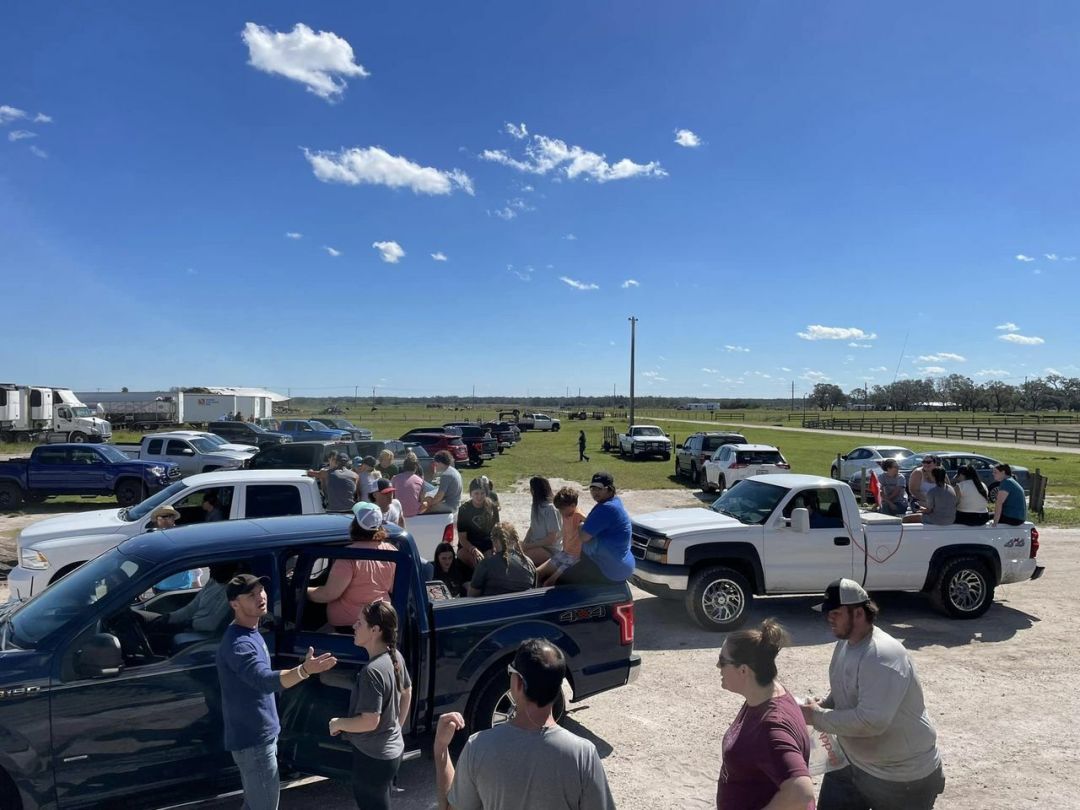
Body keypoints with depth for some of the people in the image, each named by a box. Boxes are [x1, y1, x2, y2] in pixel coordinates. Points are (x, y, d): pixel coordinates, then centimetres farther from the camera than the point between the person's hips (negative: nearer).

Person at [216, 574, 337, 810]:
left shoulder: (251, 632, 7)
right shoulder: (237, 643, -26)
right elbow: (265, 680, -42)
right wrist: (305, 670, -58)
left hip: (259, 734, 10)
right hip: (253, 739, -10)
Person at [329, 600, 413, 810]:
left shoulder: (372, 671, -29)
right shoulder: (395, 656, -2)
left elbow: (370, 722, -27)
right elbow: (407, 691, 12)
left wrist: (338, 723, -11)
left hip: (373, 757, -8)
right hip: (391, 749, 9)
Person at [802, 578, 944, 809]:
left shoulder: (882, 656, -30)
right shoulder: (845, 643, 0)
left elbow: (871, 721, -36)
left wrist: (817, 718, -27)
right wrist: (822, 705, -6)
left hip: (902, 777, -8)